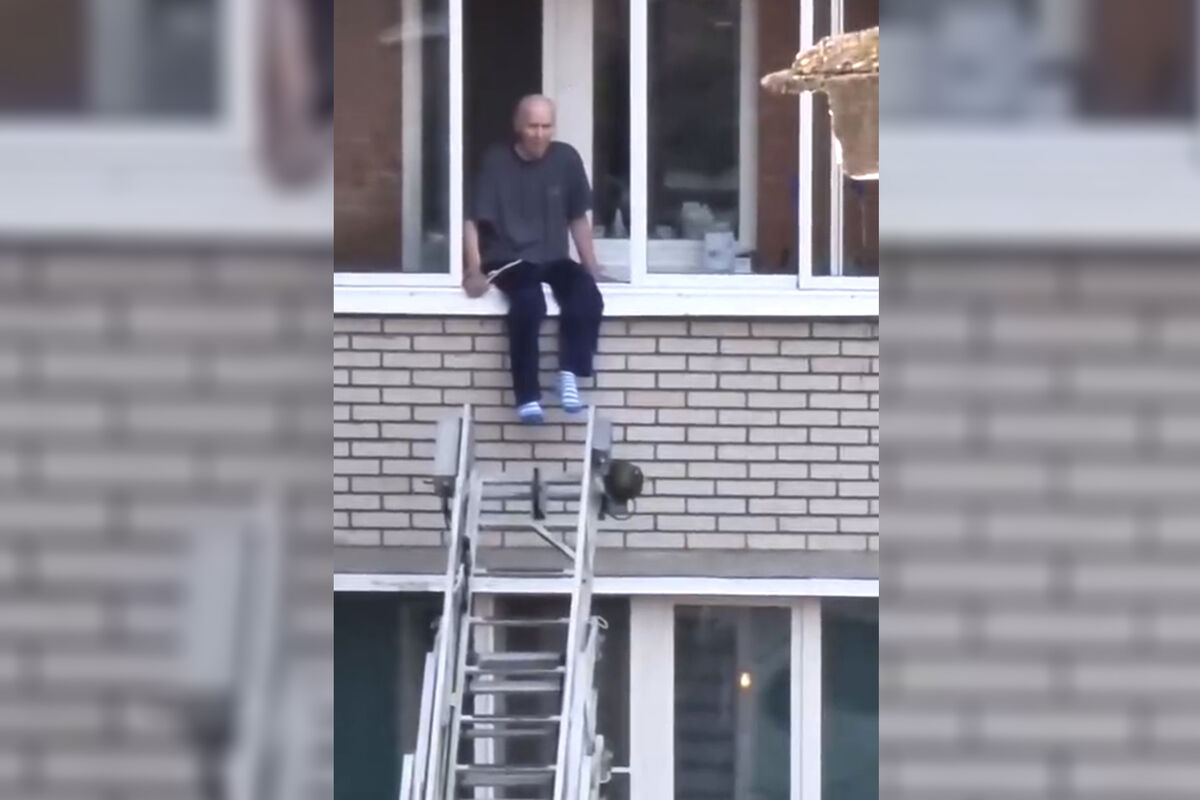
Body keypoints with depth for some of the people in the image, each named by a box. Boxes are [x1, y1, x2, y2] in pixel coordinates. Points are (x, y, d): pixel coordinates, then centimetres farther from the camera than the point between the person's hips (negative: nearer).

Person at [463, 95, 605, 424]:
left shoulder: (566, 159, 3)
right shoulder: (496, 161, -6)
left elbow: (578, 217, 12)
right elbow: (473, 220, -6)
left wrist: (591, 266, 6)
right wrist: (474, 270, -17)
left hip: (553, 259, 3)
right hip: (509, 259, -3)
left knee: (588, 297, -30)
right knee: (529, 302, -36)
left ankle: (569, 375, -18)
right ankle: (528, 397, -33)